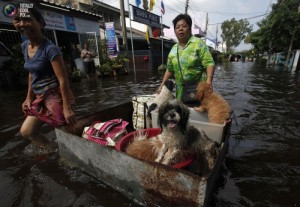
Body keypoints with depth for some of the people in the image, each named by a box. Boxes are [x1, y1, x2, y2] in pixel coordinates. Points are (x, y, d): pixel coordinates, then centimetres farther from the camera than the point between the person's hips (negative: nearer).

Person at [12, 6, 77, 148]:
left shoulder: (50, 49, -16)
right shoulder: (24, 46, 10)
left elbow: (63, 79, -20)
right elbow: (32, 73, 18)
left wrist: (67, 108, -22)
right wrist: (29, 97, 18)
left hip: (55, 97, -9)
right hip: (41, 97, 9)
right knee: (26, 131, 16)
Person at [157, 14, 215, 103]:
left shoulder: (198, 43, -3)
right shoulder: (173, 49, 11)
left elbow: (209, 63, -11)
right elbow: (169, 70, 17)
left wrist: (209, 80, -27)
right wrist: (162, 85, 10)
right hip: (181, 91, 4)